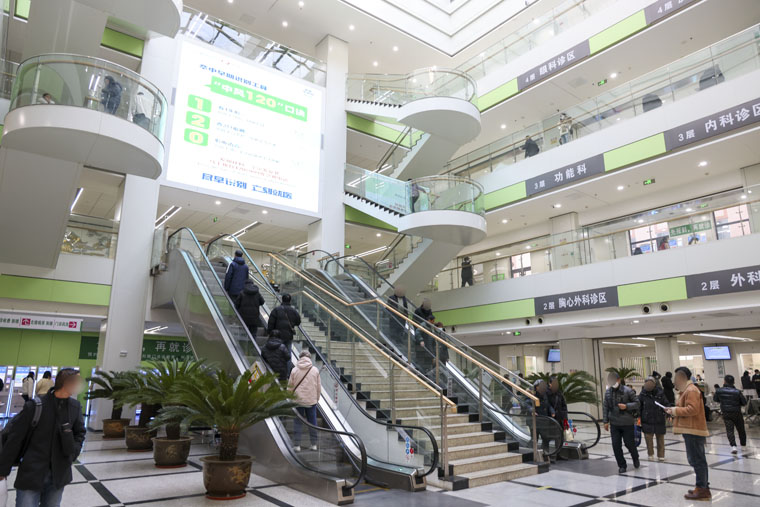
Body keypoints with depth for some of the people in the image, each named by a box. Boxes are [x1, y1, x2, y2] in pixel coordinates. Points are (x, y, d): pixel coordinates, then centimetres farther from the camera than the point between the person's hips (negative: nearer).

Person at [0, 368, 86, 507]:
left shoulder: (75, 406, -2)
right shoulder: (34, 406, -14)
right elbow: (15, 439, -7)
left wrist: (73, 451, -4)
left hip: (59, 475, 4)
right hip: (31, 474, -4)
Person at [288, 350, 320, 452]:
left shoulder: (295, 370, -4)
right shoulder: (315, 370, -2)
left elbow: (290, 385, 1)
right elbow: (318, 387, 3)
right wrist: (317, 399, 15)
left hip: (298, 400, -1)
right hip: (312, 401, 1)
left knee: (298, 422, 8)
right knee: (312, 422, 11)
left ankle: (297, 445, 9)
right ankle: (314, 444, 15)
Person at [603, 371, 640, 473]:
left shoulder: (627, 391, -8)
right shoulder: (608, 392, 3)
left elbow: (636, 403, -4)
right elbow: (606, 407, 8)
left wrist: (626, 406, -21)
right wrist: (606, 421, 5)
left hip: (627, 423, -3)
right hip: (614, 424, 3)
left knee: (630, 444, 8)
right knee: (616, 445, 0)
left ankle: (635, 459, 39)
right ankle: (622, 465, 16)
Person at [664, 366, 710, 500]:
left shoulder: (691, 390, -15)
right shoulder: (687, 389, 18)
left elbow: (692, 409, -25)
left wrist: (675, 411, -15)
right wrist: (674, 409, 8)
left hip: (693, 430, -11)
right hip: (692, 430, 11)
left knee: (696, 460, -6)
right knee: (698, 460, 15)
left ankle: (702, 489, -2)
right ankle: (703, 487, 23)